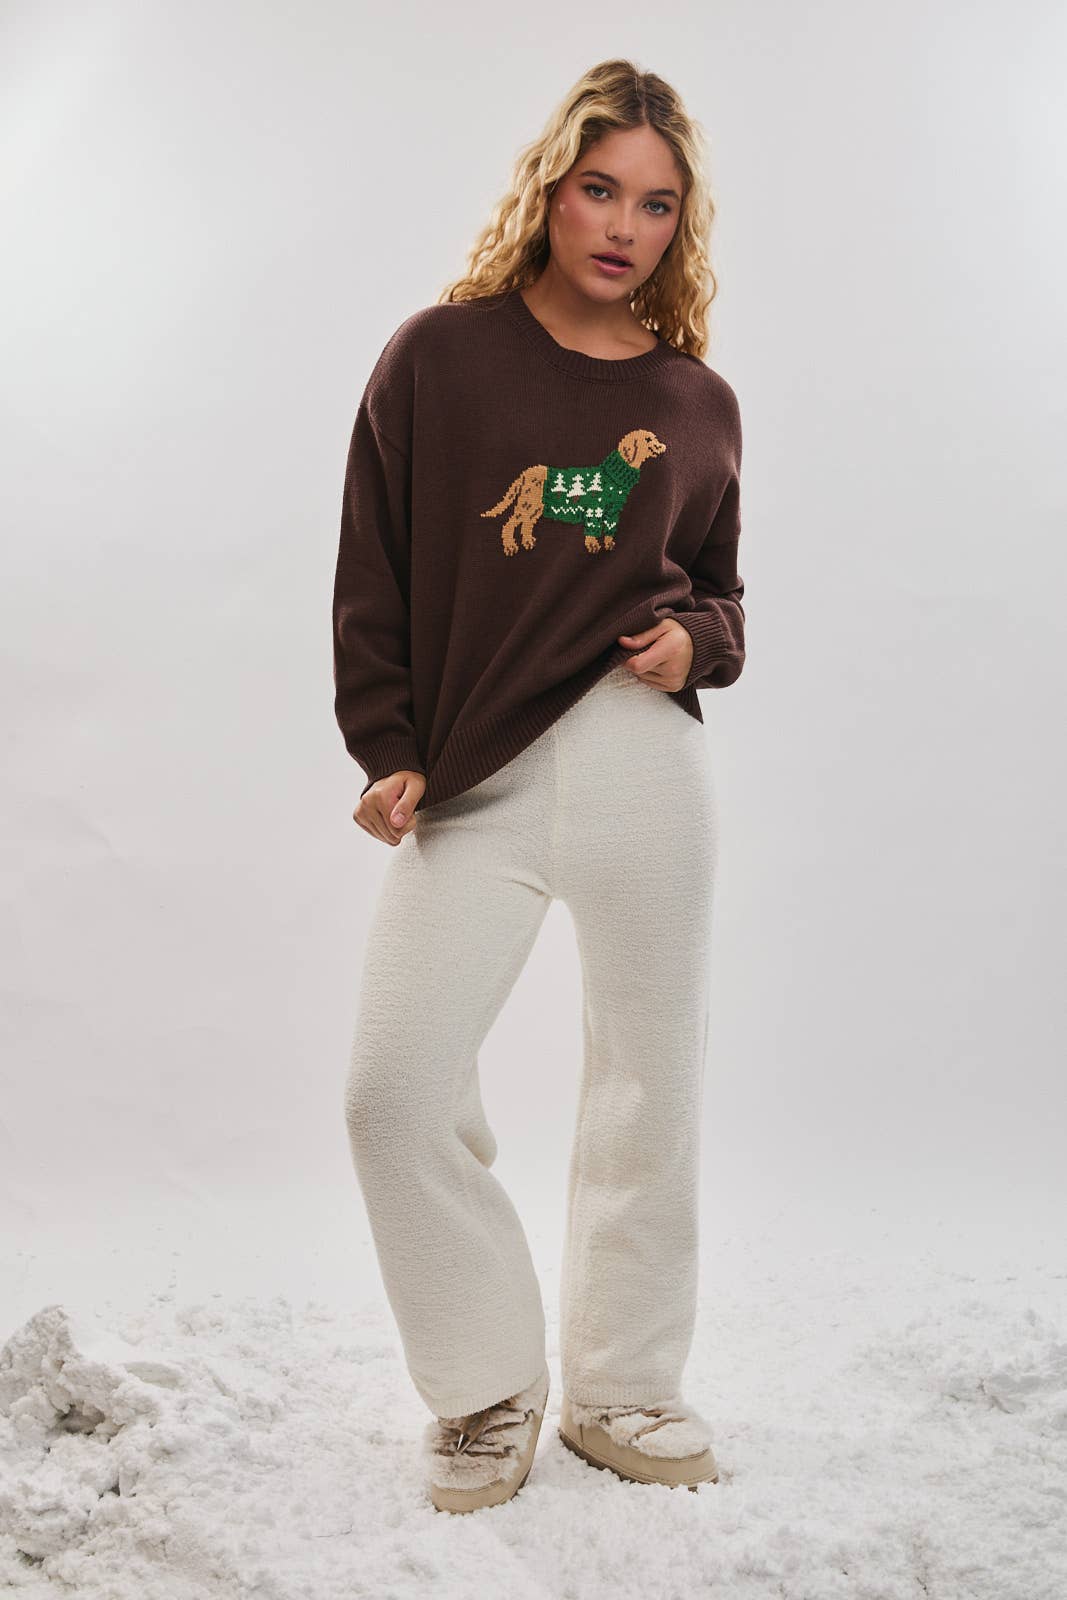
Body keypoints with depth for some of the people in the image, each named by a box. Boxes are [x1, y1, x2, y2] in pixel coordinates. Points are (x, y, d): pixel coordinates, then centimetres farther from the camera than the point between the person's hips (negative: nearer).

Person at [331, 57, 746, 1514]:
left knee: (648, 1091, 6)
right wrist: (388, 751, -2)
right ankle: (487, 1394, 14)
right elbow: (372, 574, 6)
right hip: (469, 783, -1)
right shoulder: (439, 357, 6)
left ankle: (620, 1391, 26)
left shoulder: (698, 404, 10)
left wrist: (700, 641, -3)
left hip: (642, 757, 1)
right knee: (395, 1087, -8)